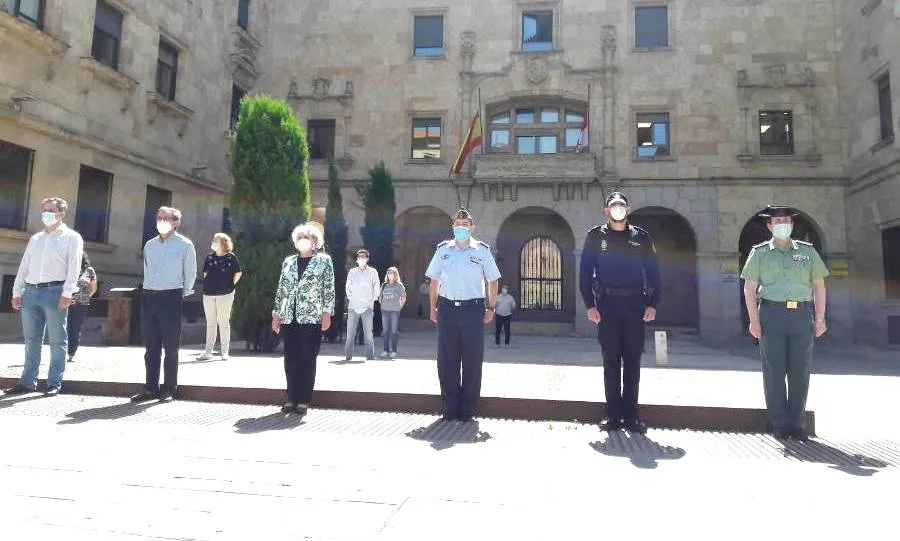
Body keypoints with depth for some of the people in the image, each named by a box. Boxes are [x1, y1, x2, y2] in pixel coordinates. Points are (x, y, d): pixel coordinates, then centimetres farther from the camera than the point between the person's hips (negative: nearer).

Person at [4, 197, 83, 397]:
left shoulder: (71, 237, 4)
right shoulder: (35, 238, 21)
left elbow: (74, 267, -6)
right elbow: (24, 266, 19)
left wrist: (67, 293, -16)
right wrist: (17, 292, 10)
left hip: (54, 292, -5)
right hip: (30, 292, 6)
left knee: (57, 341, -1)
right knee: (31, 340, 8)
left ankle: (54, 383, 3)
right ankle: (27, 382, 14)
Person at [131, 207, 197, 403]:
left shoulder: (185, 245, -1)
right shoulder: (149, 245, 14)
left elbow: (190, 274, 3)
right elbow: (147, 270, 23)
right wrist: (149, 289, 17)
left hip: (171, 298, -5)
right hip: (148, 296, 5)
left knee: (170, 346, -2)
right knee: (151, 346, 8)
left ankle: (169, 389, 6)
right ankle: (151, 388, 15)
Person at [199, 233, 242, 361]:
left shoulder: (231, 257, -3)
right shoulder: (209, 257, 9)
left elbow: (238, 273, 2)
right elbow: (205, 273, 16)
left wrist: (231, 285, 1)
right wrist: (208, 285, 7)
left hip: (225, 295, -4)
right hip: (208, 294, 4)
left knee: (224, 323, 1)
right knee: (210, 323, 8)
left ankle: (225, 352, 8)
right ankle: (208, 351, 13)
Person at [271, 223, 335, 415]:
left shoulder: (324, 260, 3)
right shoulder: (288, 261, 14)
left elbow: (329, 289, -2)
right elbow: (281, 289, 14)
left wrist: (327, 313, -10)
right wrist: (276, 315, 10)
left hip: (312, 318, -4)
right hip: (289, 318, 4)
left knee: (307, 360, 0)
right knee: (290, 360, 5)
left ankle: (304, 401, 8)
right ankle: (292, 398, 16)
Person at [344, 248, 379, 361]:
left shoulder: (373, 272, 5)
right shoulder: (352, 272, 9)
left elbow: (377, 288, 8)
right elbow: (348, 287, 13)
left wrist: (372, 300, 5)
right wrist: (350, 298, 6)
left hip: (367, 307, -1)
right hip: (353, 306, 1)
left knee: (368, 333, -2)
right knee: (350, 333, 0)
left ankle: (370, 356, 4)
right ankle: (348, 355, 6)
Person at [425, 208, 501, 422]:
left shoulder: (482, 250, 3)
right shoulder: (443, 249, 8)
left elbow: (492, 281, 7)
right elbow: (434, 280, 13)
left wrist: (491, 308, 1)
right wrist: (433, 308, 7)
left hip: (473, 309, -2)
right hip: (447, 308, 2)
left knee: (472, 361, 3)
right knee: (446, 360, 5)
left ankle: (468, 409, 15)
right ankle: (450, 407, 17)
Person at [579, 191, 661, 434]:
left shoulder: (641, 237, 10)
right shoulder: (595, 237, 6)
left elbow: (653, 272, 8)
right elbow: (585, 272, 3)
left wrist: (652, 304, -2)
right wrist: (589, 305, -6)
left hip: (635, 304, 1)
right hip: (607, 304, -1)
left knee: (632, 361, 3)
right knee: (611, 361, 2)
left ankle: (631, 415, 10)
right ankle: (613, 415, 9)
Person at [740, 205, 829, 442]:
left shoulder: (807, 251, 12)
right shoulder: (759, 252, 6)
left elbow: (819, 286, 12)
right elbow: (749, 288, 3)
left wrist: (820, 318, 4)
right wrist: (754, 320, -5)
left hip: (801, 314, 2)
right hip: (772, 314, -2)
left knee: (800, 372, 4)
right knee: (774, 371, 1)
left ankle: (796, 423, 15)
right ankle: (779, 424, 10)